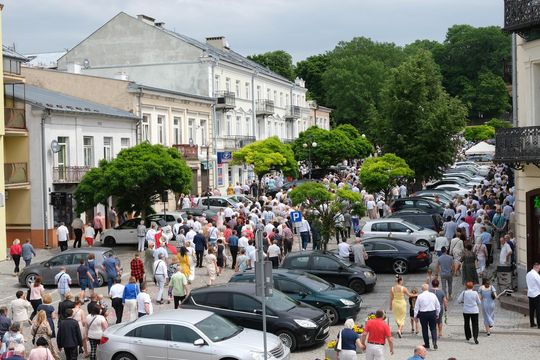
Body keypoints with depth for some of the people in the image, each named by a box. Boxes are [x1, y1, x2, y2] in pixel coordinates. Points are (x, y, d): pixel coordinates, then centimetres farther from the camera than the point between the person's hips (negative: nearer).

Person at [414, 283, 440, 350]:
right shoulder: (433, 295, 1)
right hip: (432, 313, 1)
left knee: (424, 329, 10)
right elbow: (438, 306, 9)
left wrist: (415, 315, 7)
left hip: (423, 314, -1)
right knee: (433, 328, 7)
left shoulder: (420, 296, -5)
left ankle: (427, 344, 15)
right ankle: (434, 343, -11)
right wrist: (437, 314, 20)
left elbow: (416, 307, -2)